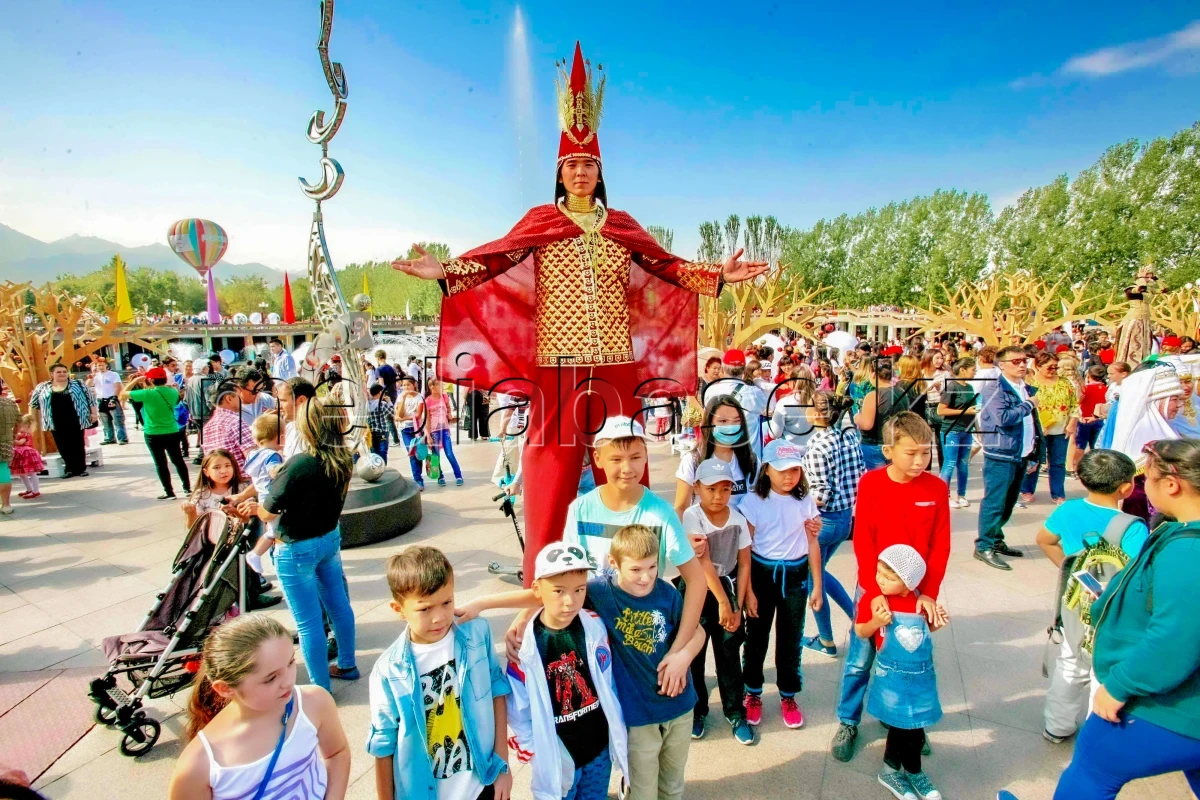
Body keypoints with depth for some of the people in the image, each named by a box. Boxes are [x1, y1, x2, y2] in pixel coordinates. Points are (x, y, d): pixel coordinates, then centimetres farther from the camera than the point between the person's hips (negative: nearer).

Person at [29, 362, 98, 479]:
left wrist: (94, 413, -4)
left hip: (75, 421, -2)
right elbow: (33, 404, 15)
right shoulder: (42, 387, 7)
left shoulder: (77, 385, 3)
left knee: (78, 445, 2)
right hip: (57, 423, 2)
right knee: (63, 447, 5)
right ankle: (71, 469, 14)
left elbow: (91, 398, 4)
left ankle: (81, 468, 10)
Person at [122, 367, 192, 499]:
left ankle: (169, 492, 10)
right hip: (173, 432, 4)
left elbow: (123, 393, -4)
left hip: (154, 435, -4)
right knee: (178, 461, 15)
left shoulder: (147, 394, -16)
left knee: (161, 464, 6)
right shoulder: (173, 391, -3)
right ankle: (187, 488, 18)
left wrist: (136, 380, 5)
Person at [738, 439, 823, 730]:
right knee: (756, 637, 12)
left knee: (790, 639, 13)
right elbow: (745, 549, -8)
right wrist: (748, 591, -8)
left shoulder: (805, 500, -2)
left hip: (795, 576, 2)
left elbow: (813, 544, 4)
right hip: (762, 574, -2)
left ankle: (788, 696, 33)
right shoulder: (753, 501, -10)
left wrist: (818, 585, 5)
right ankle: (753, 694, 32)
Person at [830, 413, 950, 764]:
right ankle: (848, 722, 27)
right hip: (874, 589, -2)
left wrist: (929, 592, -11)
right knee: (859, 660, 9)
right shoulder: (870, 483, -13)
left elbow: (940, 546, -4)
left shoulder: (936, 488, -7)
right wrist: (874, 591, -19)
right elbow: (863, 543, -13)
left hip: (917, 590, 2)